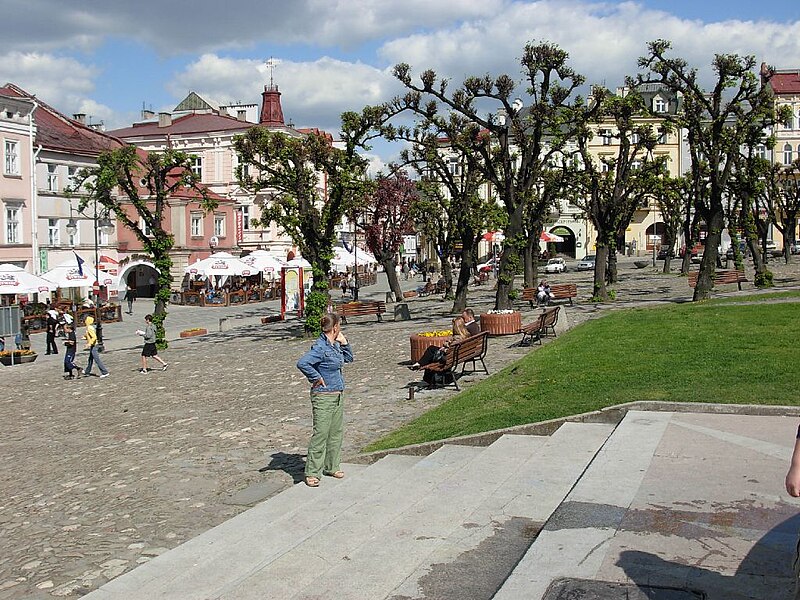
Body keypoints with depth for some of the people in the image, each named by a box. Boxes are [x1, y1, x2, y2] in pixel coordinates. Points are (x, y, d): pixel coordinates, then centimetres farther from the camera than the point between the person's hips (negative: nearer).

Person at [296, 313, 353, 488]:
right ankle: (312, 473, 2)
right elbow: (302, 363, -31)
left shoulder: (335, 345, 8)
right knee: (321, 433, -6)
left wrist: (344, 343, 6)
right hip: (323, 396, -9)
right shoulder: (320, 347, -19)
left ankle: (332, 467, 27)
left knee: (336, 432, 14)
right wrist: (316, 378, -19)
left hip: (338, 395, 9)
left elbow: (349, 358, 23)